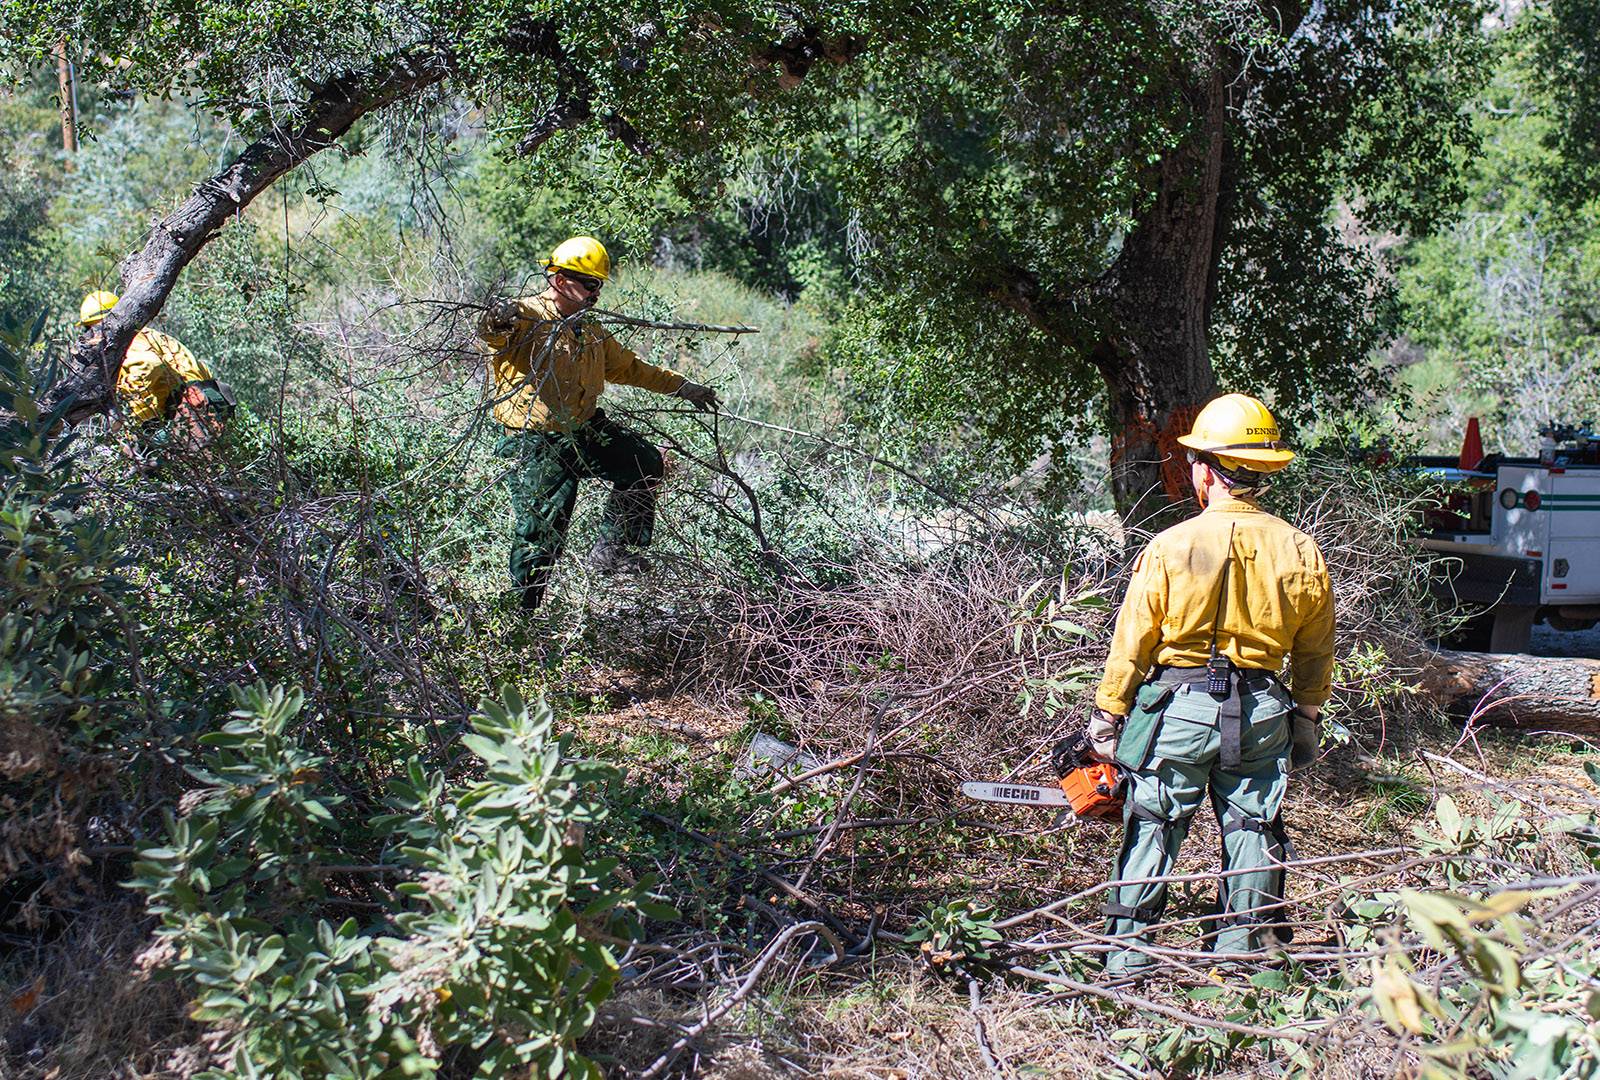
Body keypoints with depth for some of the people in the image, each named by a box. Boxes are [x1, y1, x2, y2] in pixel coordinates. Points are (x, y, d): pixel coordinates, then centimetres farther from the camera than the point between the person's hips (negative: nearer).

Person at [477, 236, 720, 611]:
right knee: (541, 530, -8)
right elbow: (489, 333, -34)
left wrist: (681, 386, 28)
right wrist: (496, 320, -59)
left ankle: (611, 549, 16)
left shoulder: (588, 332, 15)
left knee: (645, 461, 5)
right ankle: (518, 612, 12)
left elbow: (627, 366, 27)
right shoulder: (526, 318, -12)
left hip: (585, 430, 8)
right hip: (538, 445, -8)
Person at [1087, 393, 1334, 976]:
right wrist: (1307, 717, 20)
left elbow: (1131, 645, -6)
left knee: (1152, 830, 8)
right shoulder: (1300, 553, -1)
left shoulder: (1170, 547, -11)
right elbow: (1316, 653, 8)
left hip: (1178, 707, -2)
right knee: (1251, 831, 14)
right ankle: (1240, 951, 23)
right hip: (1261, 711, 2)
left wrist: (1107, 717, 4)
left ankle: (1127, 953, 14)